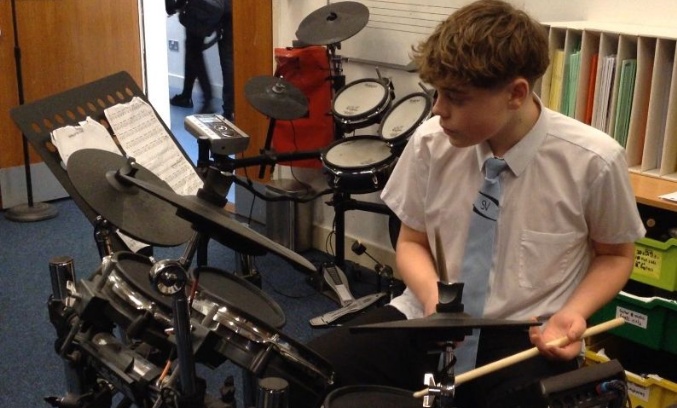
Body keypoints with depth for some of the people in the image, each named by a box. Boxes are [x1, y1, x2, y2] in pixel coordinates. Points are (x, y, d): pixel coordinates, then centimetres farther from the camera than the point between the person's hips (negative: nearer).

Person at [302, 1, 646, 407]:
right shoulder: (430, 142, -7)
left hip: (527, 337, -2)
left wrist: (573, 312, -14)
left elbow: (615, 256, 5)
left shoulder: (592, 161, -14)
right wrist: (432, 293, -13)